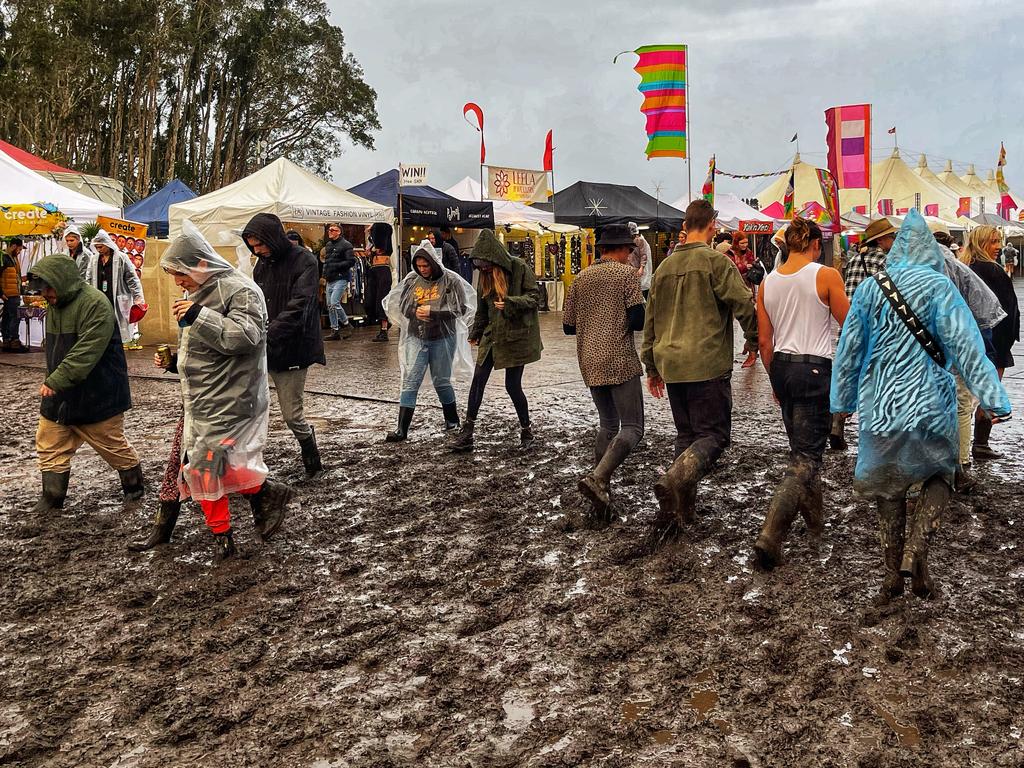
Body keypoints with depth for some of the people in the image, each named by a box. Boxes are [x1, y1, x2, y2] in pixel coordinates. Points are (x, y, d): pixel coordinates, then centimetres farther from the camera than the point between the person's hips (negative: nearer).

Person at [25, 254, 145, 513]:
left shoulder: (95, 304, -21)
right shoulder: (54, 305, 9)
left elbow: (85, 353, -29)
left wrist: (55, 382, -30)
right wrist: (51, 381, 15)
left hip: (97, 396, -8)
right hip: (59, 395, 8)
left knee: (113, 445, 7)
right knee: (50, 445, 8)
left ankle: (134, 486, 28)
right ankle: (52, 498, 20)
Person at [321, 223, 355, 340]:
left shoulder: (345, 245, -7)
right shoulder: (328, 245, 17)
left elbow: (351, 261, -14)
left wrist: (336, 266, -18)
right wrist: (325, 271, 14)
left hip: (341, 279, -8)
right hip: (330, 280, 8)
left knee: (334, 303, -18)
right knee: (330, 305, 7)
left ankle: (346, 324, -1)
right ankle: (334, 330, 14)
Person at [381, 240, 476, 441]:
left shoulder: (451, 280, -8)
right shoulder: (411, 279, 3)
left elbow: (460, 308, -12)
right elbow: (401, 304, 9)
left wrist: (432, 312, -19)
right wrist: (414, 312, -13)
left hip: (443, 338, -3)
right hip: (416, 338, 3)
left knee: (441, 381, 11)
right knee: (410, 382, -4)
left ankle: (452, 419, 33)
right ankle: (402, 429, -3)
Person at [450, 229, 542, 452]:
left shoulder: (520, 268, -10)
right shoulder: (485, 275, 8)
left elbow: (534, 298, -11)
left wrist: (510, 303, -25)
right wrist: (475, 333, 19)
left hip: (516, 337, -6)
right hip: (492, 335, 6)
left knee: (512, 386, -2)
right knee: (478, 380, 1)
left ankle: (526, 430, 19)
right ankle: (467, 432, 8)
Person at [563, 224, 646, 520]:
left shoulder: (581, 278, 12)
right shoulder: (627, 273, -3)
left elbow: (568, 326, 13)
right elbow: (637, 320, -12)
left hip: (590, 362, 6)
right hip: (620, 361, -6)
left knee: (608, 424, 18)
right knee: (632, 428, -4)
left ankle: (601, 494, 13)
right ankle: (597, 479, -24)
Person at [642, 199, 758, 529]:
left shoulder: (664, 266, 13)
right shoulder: (716, 261, -6)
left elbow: (651, 321, 17)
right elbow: (743, 303, -12)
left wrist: (652, 366, 23)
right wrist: (753, 339, 6)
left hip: (671, 365, 6)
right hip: (708, 365, -6)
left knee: (686, 434, 17)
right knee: (714, 435, -1)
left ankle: (682, 505, 15)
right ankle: (674, 481, -25)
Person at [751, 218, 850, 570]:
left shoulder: (767, 283, 5)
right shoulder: (826, 276, -9)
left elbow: (764, 340, 7)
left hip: (781, 367, 6)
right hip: (815, 369, -6)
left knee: (801, 447, 23)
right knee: (805, 457, -3)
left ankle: (814, 520, 38)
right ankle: (770, 535, -14)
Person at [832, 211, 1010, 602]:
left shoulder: (869, 288, 2)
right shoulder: (938, 286, -7)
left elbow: (849, 348, 6)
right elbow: (966, 345, -12)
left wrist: (842, 400, 15)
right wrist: (993, 398, -11)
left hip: (880, 405, 3)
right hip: (930, 403, -2)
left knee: (888, 486, 14)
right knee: (939, 474, 18)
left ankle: (892, 574, 17)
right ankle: (916, 550, -1)